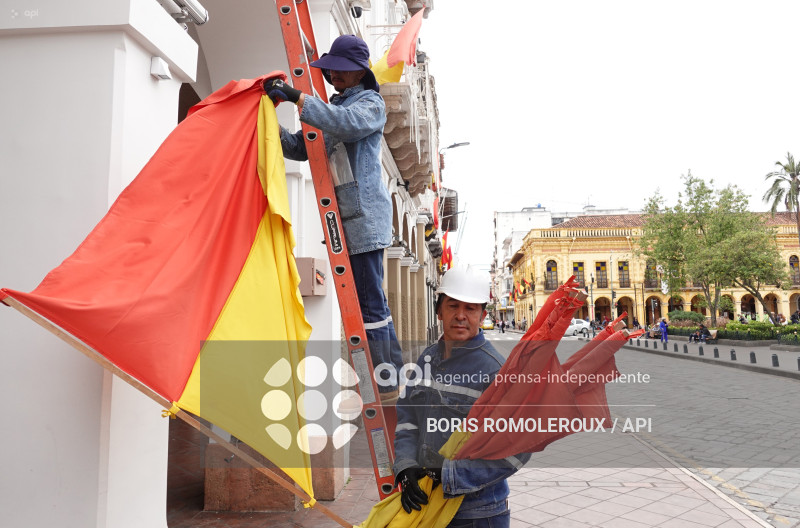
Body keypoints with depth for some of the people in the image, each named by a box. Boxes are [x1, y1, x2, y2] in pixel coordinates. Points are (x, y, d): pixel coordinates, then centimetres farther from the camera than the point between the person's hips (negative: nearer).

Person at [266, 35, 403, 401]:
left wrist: (298, 99, -23)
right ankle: (394, 371, 25)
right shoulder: (332, 107, 23)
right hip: (345, 215, 9)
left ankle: (384, 384, 1)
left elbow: (348, 124, -24)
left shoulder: (371, 102, 0)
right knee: (371, 299, 13)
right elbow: (299, 150, 18)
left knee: (368, 300, -8)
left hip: (364, 213, -9)